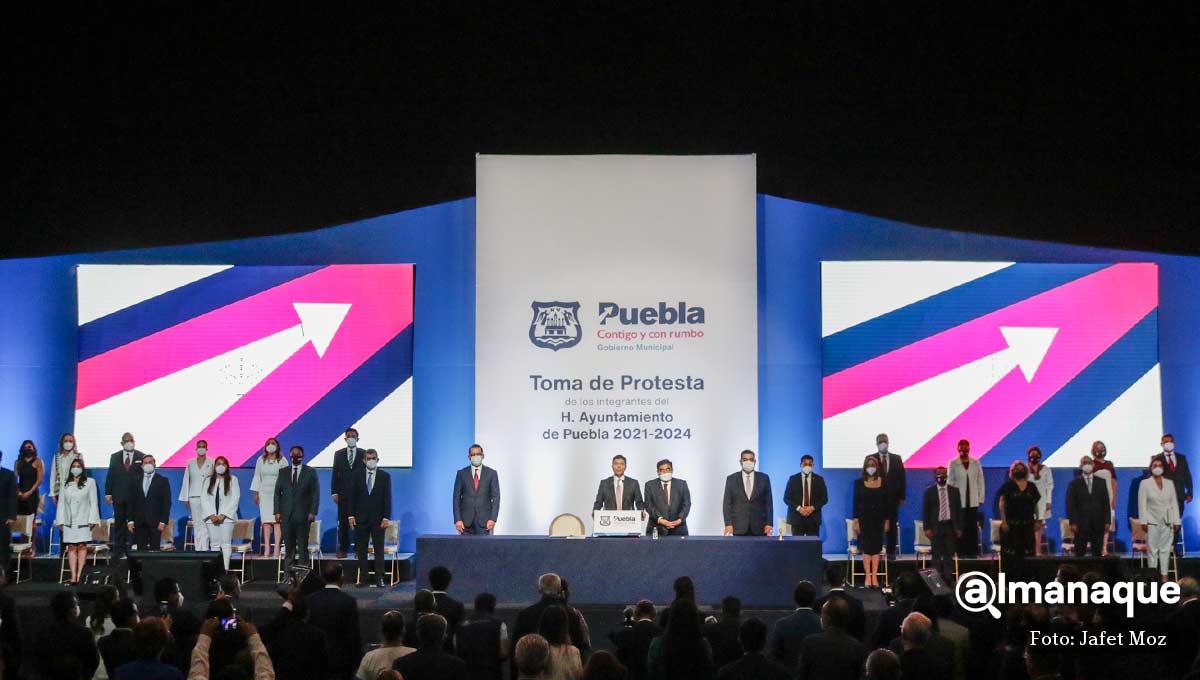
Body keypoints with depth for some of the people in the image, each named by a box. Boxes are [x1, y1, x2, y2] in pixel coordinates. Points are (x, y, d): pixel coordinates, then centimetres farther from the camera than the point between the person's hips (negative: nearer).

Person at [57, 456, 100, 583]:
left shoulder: (89, 482, 6)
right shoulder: (65, 485, 12)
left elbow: (93, 502, 3)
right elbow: (61, 504, 11)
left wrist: (92, 520, -5)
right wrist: (60, 521, 4)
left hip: (83, 520, -2)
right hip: (69, 521, 2)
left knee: (82, 546, -5)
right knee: (71, 547, -3)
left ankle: (79, 574, -6)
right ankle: (73, 576, -7)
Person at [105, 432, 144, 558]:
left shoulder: (141, 457, 3)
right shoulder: (115, 457, 10)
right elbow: (110, 476, 8)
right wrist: (108, 493, -1)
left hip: (136, 496, -2)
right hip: (118, 496, 2)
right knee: (119, 523, 6)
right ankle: (118, 549, 9)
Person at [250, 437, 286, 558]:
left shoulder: (282, 461, 2)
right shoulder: (261, 460, 11)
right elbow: (257, 477, 14)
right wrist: (255, 493, 9)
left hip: (278, 494, -3)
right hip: (264, 493, 3)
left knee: (277, 521, -9)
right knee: (266, 521, -1)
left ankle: (277, 548, -10)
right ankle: (267, 548, 0)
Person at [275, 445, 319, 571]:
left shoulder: (310, 472, 6)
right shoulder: (283, 472, 12)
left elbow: (315, 494, 2)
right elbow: (277, 493, 10)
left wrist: (312, 512, -8)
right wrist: (277, 511, -1)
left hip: (303, 516, -2)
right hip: (286, 516, 2)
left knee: (302, 547, 0)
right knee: (289, 547, 3)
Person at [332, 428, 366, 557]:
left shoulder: (364, 454, 6)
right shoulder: (338, 454, 10)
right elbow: (335, 474, 8)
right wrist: (334, 492, -1)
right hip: (343, 494, 1)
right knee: (343, 523, 2)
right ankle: (342, 550, 7)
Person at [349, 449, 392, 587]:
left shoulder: (385, 476, 2)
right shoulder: (358, 476, 6)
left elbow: (387, 498, 0)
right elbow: (352, 496, 6)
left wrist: (386, 517, -7)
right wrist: (351, 515, -2)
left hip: (378, 519, -2)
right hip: (361, 518, 2)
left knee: (379, 549, -1)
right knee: (361, 550, 4)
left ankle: (379, 578, 0)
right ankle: (362, 578, 8)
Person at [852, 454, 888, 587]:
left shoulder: (883, 482, 5)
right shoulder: (859, 483, 0)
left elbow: (886, 502, 6)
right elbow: (856, 503, -1)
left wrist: (887, 520, 2)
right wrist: (856, 521, -7)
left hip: (878, 518, 2)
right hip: (864, 518, -2)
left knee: (876, 548, 0)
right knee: (866, 547, -3)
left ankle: (874, 576, 1)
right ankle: (868, 577, -3)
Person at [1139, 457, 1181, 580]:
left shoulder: (1169, 484, 12)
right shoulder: (1145, 483, 4)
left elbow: (1174, 503, 11)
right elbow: (1142, 504, -1)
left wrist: (1176, 521, 5)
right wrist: (1143, 522, -8)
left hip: (1167, 522, 3)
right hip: (1152, 522, -3)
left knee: (1165, 550, 3)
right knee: (1152, 550, -4)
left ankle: (1164, 576, 6)